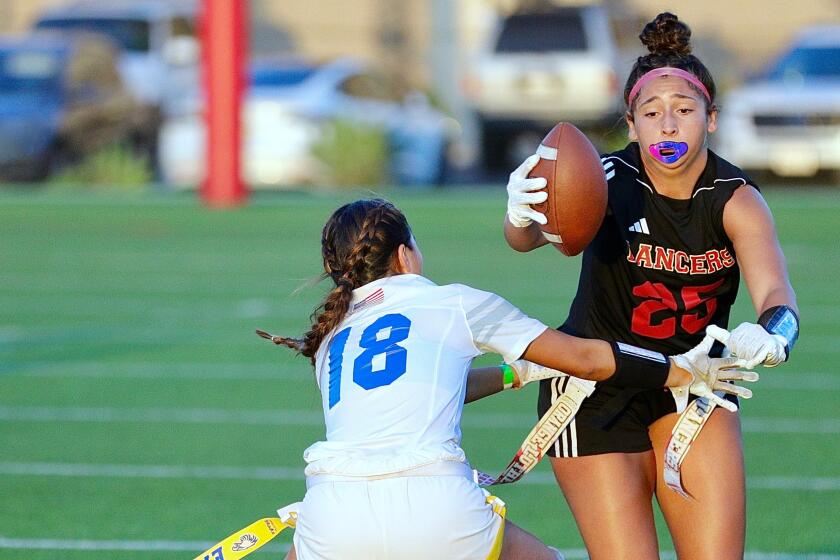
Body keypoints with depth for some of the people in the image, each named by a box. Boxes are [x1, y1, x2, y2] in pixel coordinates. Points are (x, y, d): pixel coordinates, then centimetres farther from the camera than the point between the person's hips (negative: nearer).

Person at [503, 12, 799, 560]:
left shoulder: (736, 200, -14)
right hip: (596, 389, -2)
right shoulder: (610, 181, -19)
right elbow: (526, 237, -38)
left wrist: (771, 336, -55)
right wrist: (524, 218, -64)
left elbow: (778, 297, -30)